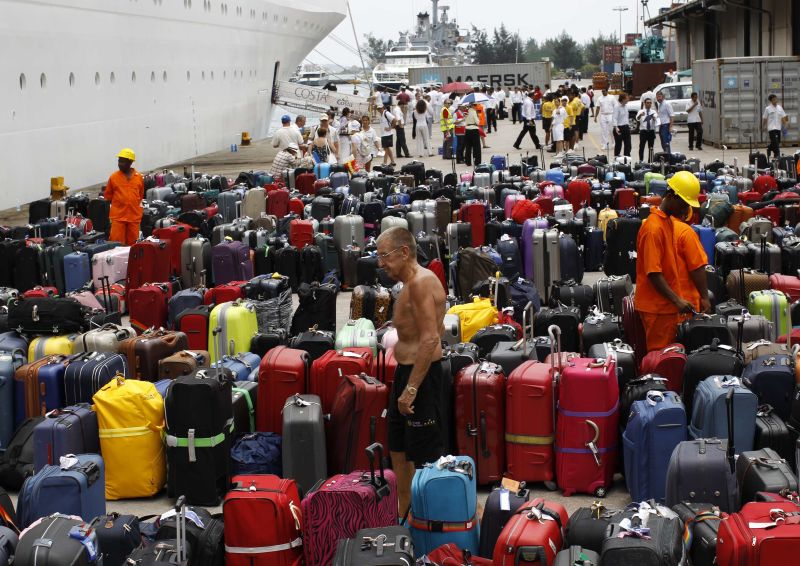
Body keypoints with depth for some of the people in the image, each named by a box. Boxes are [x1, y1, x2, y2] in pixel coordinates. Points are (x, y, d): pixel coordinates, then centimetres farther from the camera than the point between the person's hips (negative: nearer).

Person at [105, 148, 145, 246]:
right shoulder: (113, 177, 0)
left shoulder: (139, 177, 4)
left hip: (134, 216, 2)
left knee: (132, 243, 8)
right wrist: (120, 202, 7)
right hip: (118, 216, -2)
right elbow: (108, 196, 9)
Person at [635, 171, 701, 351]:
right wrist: (677, 300, -23)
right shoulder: (654, 228, -19)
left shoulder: (669, 221, 11)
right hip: (657, 306, -9)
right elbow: (653, 272, -21)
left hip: (667, 303, 9)